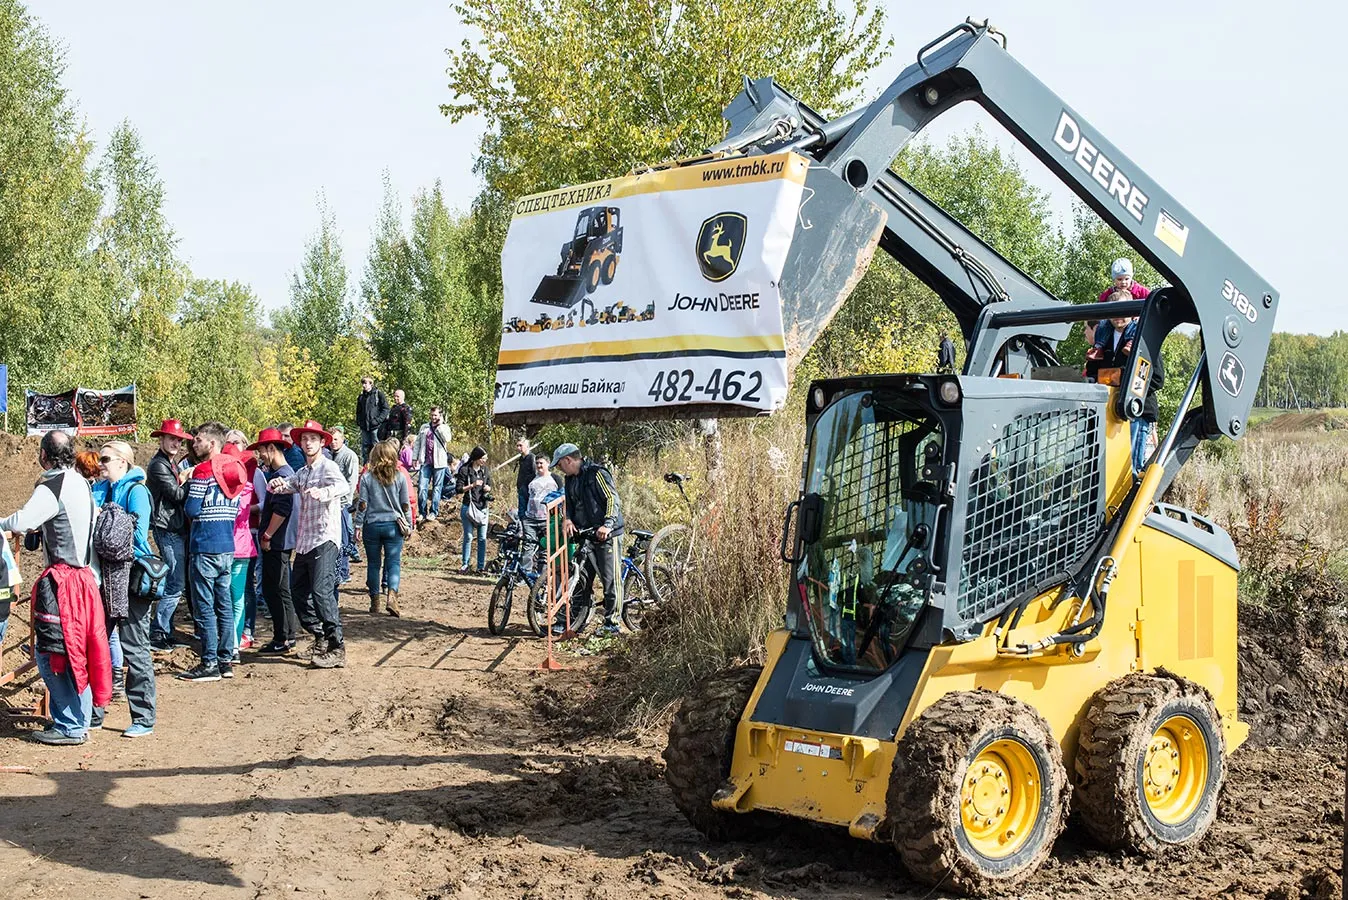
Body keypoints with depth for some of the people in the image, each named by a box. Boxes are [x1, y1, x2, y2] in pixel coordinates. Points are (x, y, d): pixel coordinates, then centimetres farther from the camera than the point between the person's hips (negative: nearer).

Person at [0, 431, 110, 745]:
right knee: (75, 652, 15)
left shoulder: (51, 488, -16)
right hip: (84, 575, 9)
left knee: (53, 654, -2)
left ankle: (69, 727, 2)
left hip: (61, 581, -9)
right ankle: (78, 720, 21)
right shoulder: (81, 483, 12)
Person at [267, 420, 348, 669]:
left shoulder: (327, 467, -7)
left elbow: (343, 485, -26)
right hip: (304, 541, 9)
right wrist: (276, 484, -10)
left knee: (321, 590, -16)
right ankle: (321, 638, 25)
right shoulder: (303, 472, 19)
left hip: (324, 539, -9)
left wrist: (323, 492, -48)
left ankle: (337, 648, -15)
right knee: (298, 590, 12)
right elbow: (286, 486, 15)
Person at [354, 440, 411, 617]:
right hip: (393, 525, 0)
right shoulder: (400, 478, -2)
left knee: (373, 564, 10)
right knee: (394, 562, 1)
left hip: (371, 525, 0)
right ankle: (392, 595, -21)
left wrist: (358, 525, 4)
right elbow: (405, 505, 2)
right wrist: (408, 525, 12)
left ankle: (375, 603, 13)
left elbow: (362, 504, -4)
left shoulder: (366, 478, -4)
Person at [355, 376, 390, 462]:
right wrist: (358, 421, 9)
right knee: (365, 448, 8)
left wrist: (378, 420, -14)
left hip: (375, 426, -6)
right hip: (364, 427, 6)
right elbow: (358, 411, 25)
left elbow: (386, 409, -6)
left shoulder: (379, 394, -3)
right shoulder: (361, 396, 15)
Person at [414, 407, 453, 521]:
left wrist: (440, 426, -10)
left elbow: (447, 439, -15)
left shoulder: (444, 428, 5)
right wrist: (416, 458, 11)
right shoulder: (424, 427, 14)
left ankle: (433, 512, 9)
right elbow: (418, 442, 17)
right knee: (422, 487, -4)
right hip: (426, 461, 2)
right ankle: (422, 512, 3)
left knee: (437, 487, 3)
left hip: (439, 462, -2)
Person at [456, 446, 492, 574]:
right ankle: (465, 565, 9)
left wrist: (488, 489, -2)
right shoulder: (465, 470, -4)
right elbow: (458, 489, -6)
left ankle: (481, 566, 9)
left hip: (483, 507, 4)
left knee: (482, 538, 3)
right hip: (468, 507, -4)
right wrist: (472, 485, -17)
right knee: (468, 537, 0)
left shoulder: (486, 470, 9)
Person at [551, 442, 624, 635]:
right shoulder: (571, 480, 15)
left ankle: (612, 622, 2)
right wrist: (568, 519, -4)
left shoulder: (597, 474, -11)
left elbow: (613, 499, -15)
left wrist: (607, 525, -25)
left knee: (610, 579, -4)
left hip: (606, 534, -8)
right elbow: (570, 503, 18)